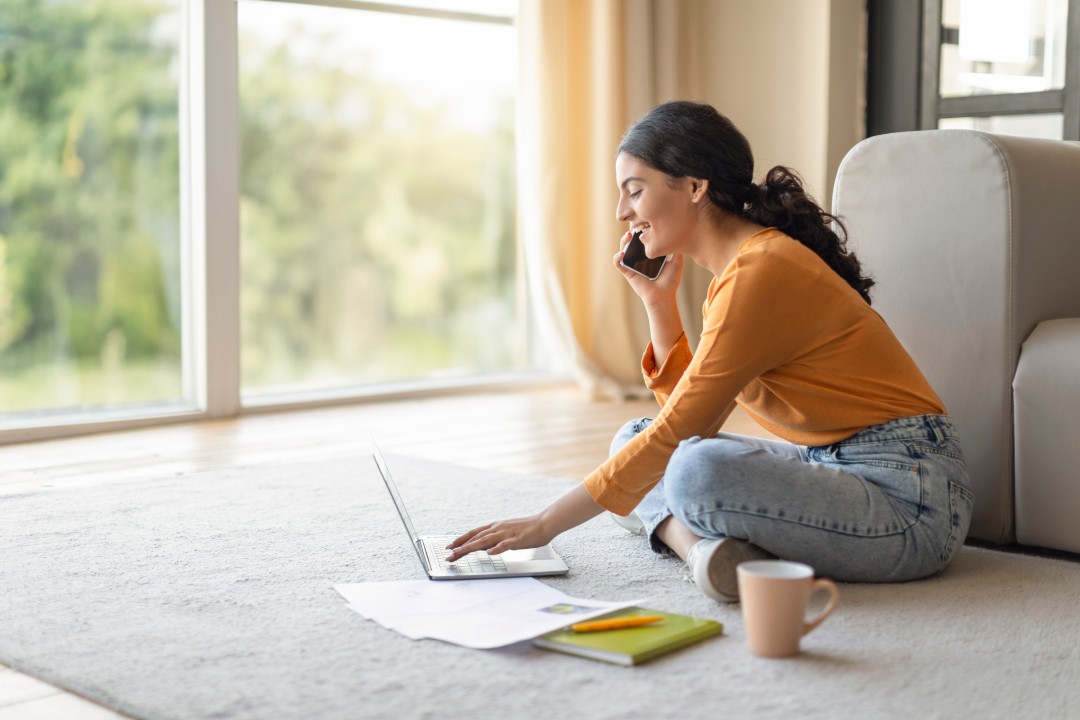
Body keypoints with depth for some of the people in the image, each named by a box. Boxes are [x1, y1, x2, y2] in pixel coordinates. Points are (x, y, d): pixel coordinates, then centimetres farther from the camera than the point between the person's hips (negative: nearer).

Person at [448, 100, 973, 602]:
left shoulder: (761, 272, -19)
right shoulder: (734, 266, 11)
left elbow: (677, 432, -19)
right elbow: (686, 420, 14)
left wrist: (545, 524, -15)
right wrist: (657, 300, 6)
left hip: (907, 495, -10)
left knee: (699, 469, -35)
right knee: (632, 438, 8)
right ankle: (701, 544, -15)